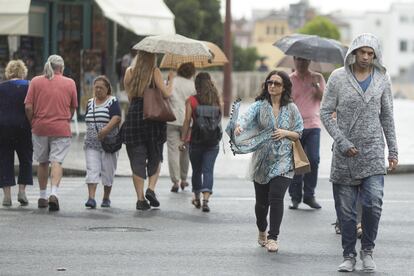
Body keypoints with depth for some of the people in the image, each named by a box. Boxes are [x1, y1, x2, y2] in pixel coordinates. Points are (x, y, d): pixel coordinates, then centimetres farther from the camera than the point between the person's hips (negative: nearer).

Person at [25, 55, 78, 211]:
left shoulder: (36, 81, 0)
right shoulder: (70, 83, 2)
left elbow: (28, 107, -4)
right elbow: (73, 108, 7)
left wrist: (33, 123, 10)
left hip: (40, 128, 1)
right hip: (61, 128, -1)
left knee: (43, 162, 14)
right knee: (57, 161, -3)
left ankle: (43, 197, 22)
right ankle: (53, 193, -22)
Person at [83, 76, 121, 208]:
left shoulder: (112, 102, -4)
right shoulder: (90, 102, 14)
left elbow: (117, 118, -17)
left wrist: (106, 129, -29)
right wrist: (89, 134, 14)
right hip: (92, 143, 4)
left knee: (107, 171, 3)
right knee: (92, 170, -8)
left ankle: (106, 198, 16)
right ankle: (91, 198, -15)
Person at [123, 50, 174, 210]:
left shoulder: (129, 72, 5)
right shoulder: (154, 71, -4)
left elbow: (130, 96, 10)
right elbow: (166, 93, -8)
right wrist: (171, 80, 8)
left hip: (133, 117, 2)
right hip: (153, 119, -2)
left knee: (137, 160, 4)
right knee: (155, 157, 14)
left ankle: (140, 198, 1)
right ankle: (151, 189, -3)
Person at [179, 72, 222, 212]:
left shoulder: (192, 101, -6)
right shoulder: (217, 101, 1)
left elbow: (187, 121, -8)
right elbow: (219, 120, 5)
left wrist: (183, 140, -3)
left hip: (196, 141, -1)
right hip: (213, 142, 1)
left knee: (196, 170, 16)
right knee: (208, 170, 0)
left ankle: (197, 198, 29)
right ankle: (205, 200, -16)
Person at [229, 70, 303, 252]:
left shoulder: (291, 109, 4)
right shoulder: (260, 105, -1)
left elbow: (299, 134, 9)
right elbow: (247, 117, -21)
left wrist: (286, 133, -11)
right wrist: (239, 125, -44)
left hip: (282, 162, -1)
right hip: (262, 161, 1)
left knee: (276, 197, -16)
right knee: (261, 201, 10)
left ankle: (273, 237, -8)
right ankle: (262, 232, 36)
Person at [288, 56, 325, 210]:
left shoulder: (317, 78, 11)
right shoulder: (290, 80, 7)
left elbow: (323, 98, 0)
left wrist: (316, 86, -16)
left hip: (313, 125, 1)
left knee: (313, 160, -7)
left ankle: (309, 195, 2)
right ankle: (295, 197, 6)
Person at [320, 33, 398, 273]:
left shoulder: (382, 78, 5)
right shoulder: (338, 78, -1)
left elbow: (387, 116, 11)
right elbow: (326, 113, -1)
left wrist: (393, 150, 9)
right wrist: (342, 142, -10)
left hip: (373, 152, 1)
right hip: (345, 154, 0)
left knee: (373, 203, -12)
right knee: (346, 209, 3)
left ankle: (367, 250, 6)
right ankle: (349, 256, 14)